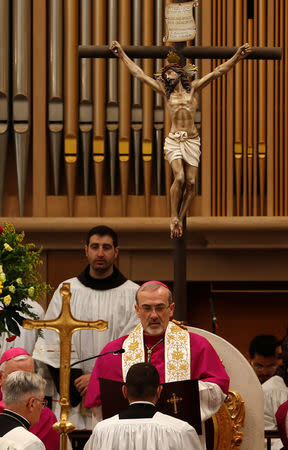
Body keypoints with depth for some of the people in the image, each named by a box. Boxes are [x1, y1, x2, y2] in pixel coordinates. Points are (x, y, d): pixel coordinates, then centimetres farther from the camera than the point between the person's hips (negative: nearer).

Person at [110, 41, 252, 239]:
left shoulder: (193, 88, 9)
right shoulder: (165, 91, 11)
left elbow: (217, 72, 0)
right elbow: (139, 74, 12)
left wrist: (237, 57, -11)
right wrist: (122, 55, 10)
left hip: (192, 140, 1)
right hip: (174, 140, -1)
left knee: (191, 183, -4)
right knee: (179, 177, -20)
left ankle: (180, 220, 9)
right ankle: (174, 217, -8)